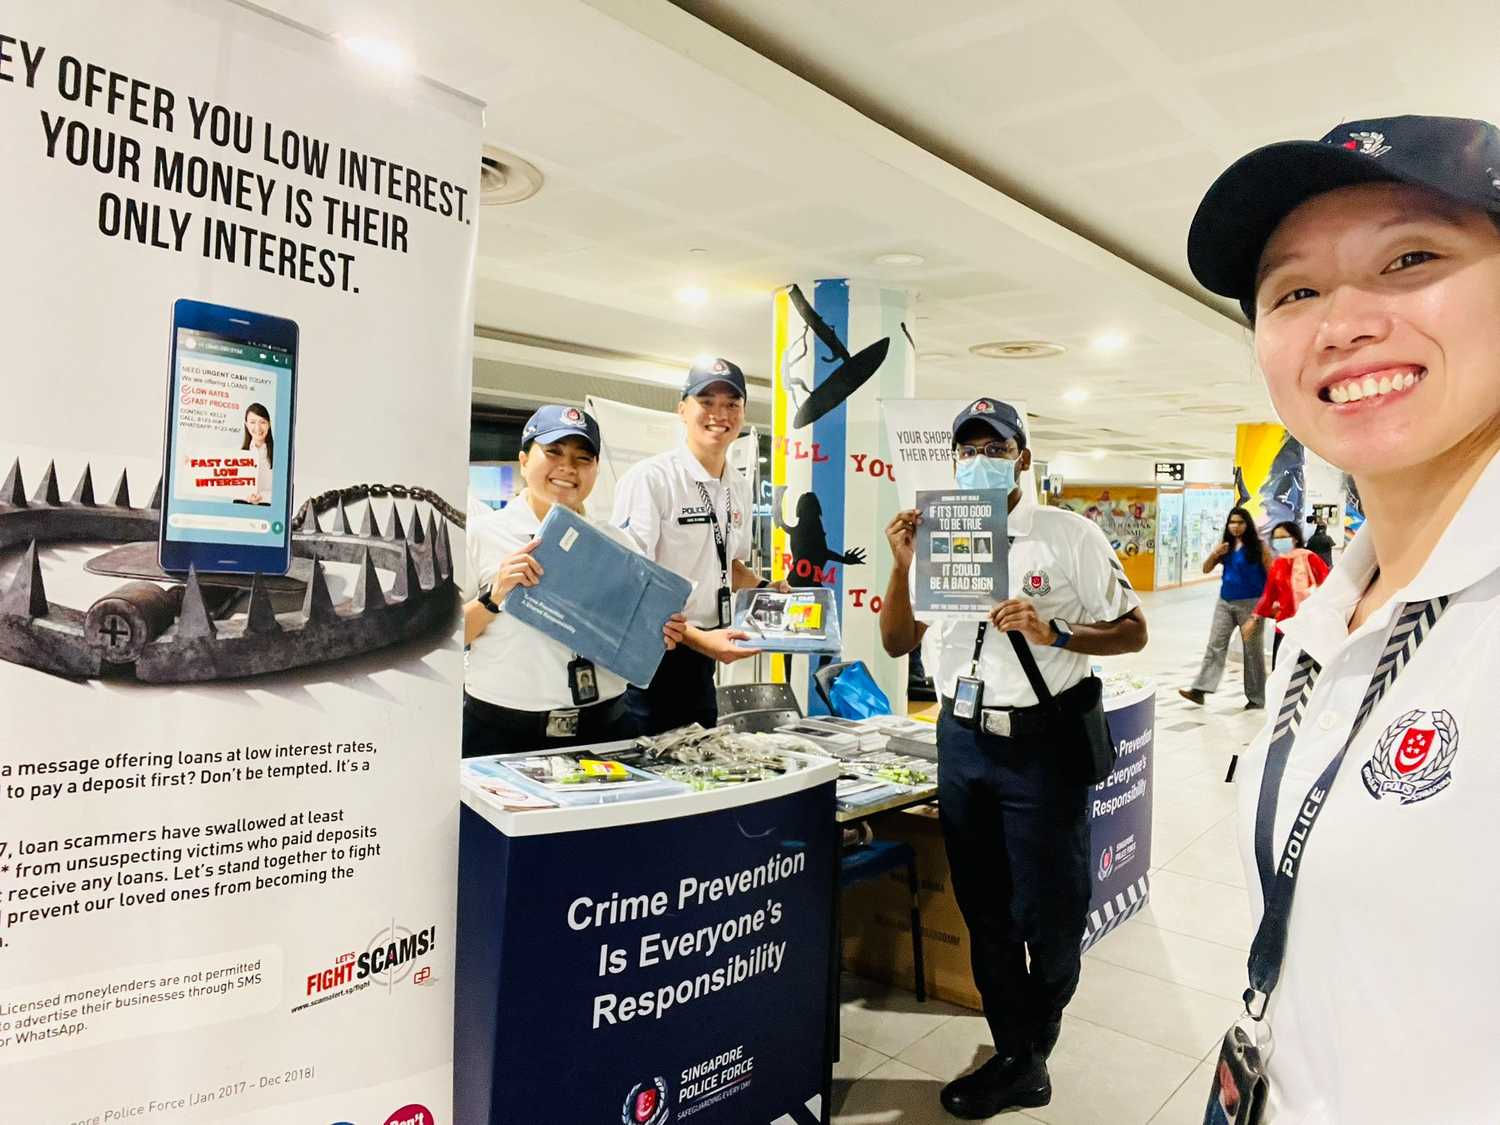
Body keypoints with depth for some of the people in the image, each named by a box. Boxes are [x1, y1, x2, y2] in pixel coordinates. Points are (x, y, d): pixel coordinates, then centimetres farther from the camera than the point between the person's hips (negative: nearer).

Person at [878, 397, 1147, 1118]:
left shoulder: (1069, 536, -5)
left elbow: (1132, 631, -4)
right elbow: (896, 643, 7)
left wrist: (1054, 633, -21)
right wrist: (902, 565, -8)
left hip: (1041, 745, -4)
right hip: (961, 740, 5)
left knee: (1048, 919, 5)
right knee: (984, 913, 15)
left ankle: (1028, 1056, 30)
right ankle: (1018, 1062, 34)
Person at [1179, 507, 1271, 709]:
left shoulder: (1258, 546, -6)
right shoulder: (1225, 546, 8)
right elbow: (1206, 570, 9)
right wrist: (1214, 554, -10)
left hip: (1250, 603, -4)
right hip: (1225, 602, 4)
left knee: (1252, 651, 5)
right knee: (1215, 645, 0)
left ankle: (1256, 698, 14)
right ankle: (1200, 690, -2)